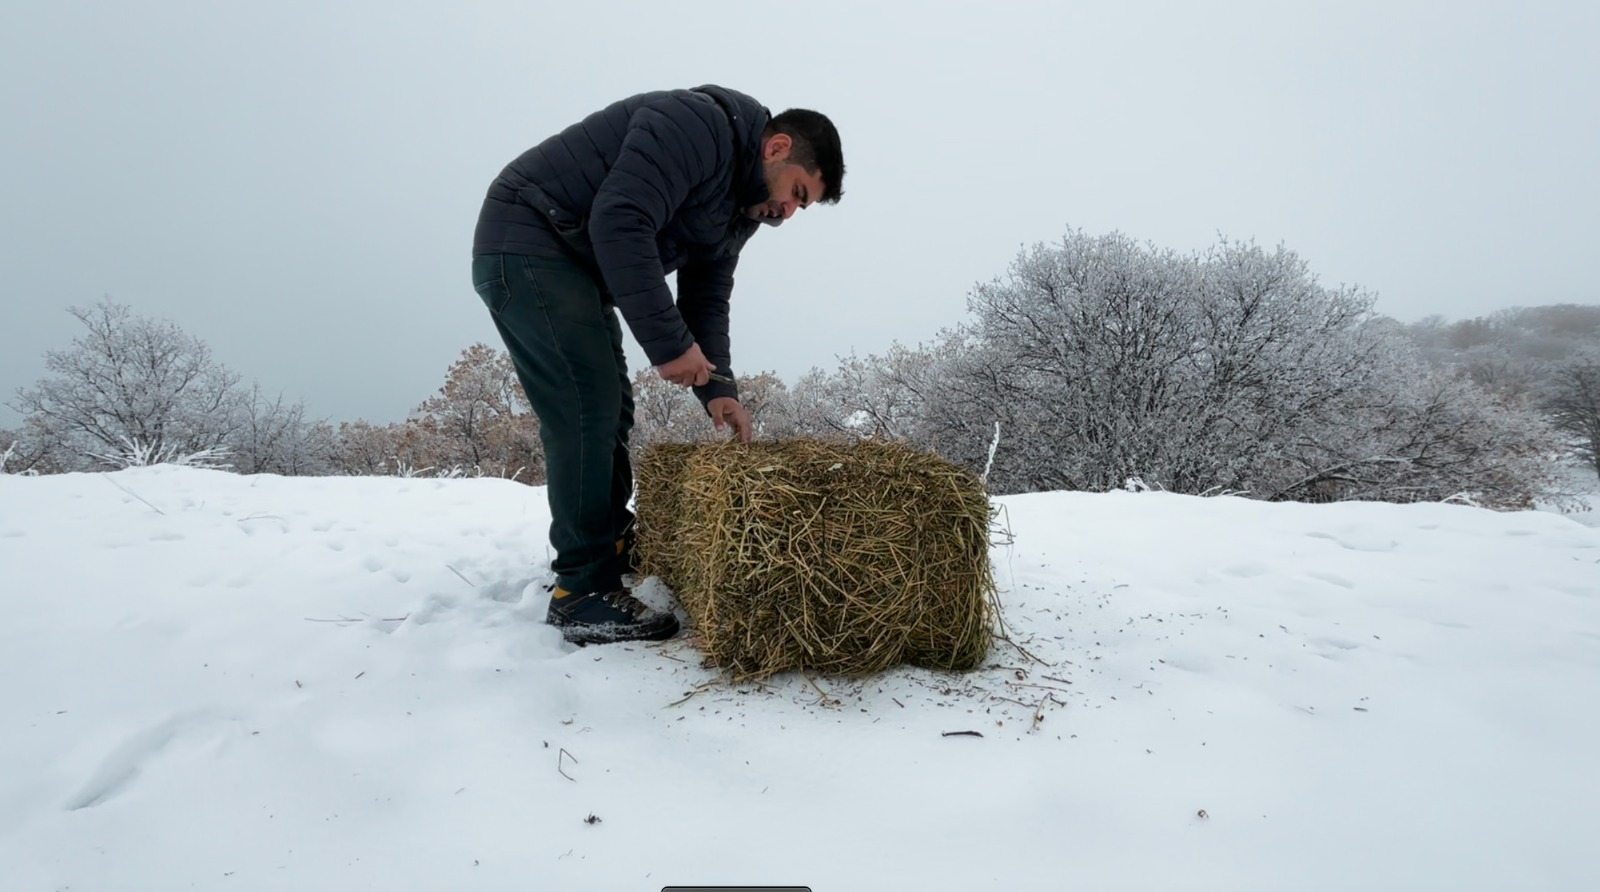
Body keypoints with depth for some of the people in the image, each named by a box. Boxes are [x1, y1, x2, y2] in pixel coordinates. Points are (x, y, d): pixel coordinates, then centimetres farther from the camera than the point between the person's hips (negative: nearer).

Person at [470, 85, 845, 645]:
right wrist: (669, 344, -28)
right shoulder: (697, 124, -19)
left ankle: (612, 549, 25)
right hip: (526, 243, -10)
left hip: (574, 265, 10)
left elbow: (706, 298, 10)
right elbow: (619, 222, -30)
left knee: (609, 411, 11)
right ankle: (583, 593, -9)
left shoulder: (739, 205, 11)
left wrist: (717, 389, -4)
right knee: (587, 412, -15)